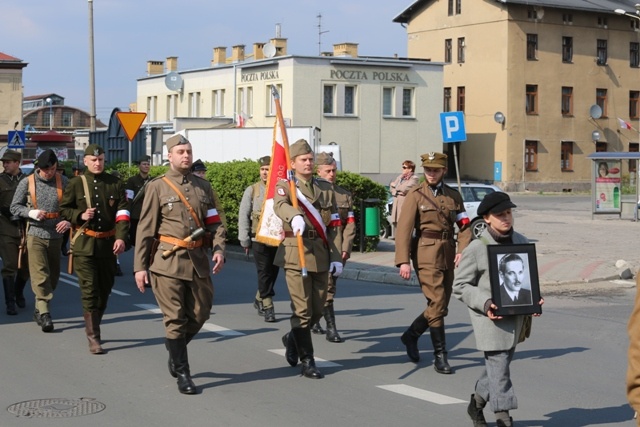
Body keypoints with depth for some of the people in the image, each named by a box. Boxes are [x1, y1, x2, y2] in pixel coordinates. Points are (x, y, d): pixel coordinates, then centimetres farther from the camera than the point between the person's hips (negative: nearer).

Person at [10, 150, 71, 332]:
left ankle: (38, 309, 29)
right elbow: (15, 207, 4)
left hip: (56, 235, 3)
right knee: (40, 275, -11)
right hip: (35, 235, -3)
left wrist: (69, 221, -14)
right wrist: (31, 212, -15)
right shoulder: (27, 183, -2)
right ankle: (44, 314, -12)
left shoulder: (63, 182, 0)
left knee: (53, 275, 12)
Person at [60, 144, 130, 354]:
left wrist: (121, 237, -14)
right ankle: (93, 337, -4)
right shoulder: (76, 183, 1)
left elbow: (122, 212, -1)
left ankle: (93, 327, 33)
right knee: (89, 290, -7)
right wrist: (80, 216, -12)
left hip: (108, 244, 3)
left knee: (105, 289, 13)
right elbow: (64, 210, 8)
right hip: (84, 244, -3)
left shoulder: (115, 183, 4)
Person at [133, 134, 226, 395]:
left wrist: (219, 248, -7)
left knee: (200, 314, 11)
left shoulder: (204, 187, 11)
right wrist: (140, 266, -5)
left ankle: (175, 352, 36)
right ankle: (182, 374, 8)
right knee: (175, 320, -1)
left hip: (199, 261, 5)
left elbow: (215, 222, 12)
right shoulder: (157, 187, -2)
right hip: (168, 262, -4)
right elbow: (145, 229, -2)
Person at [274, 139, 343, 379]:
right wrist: (295, 217, -47)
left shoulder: (326, 189, 14)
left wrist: (336, 257, 3)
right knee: (302, 310, -5)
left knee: (318, 310, 9)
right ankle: (307, 361, 5)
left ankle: (293, 339, 36)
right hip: (296, 253, -5)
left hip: (321, 254, 5)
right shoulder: (285, 186, 0)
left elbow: (334, 225, 11)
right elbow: (280, 206, -24)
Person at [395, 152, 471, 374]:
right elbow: (404, 229, -7)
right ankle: (440, 355, -1)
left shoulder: (454, 196, 12)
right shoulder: (415, 195, -1)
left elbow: (464, 226, 8)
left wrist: (462, 250, -9)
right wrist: (403, 261, -16)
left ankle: (411, 335, 32)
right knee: (437, 304, -11)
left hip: (448, 254, 5)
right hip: (426, 254, -5)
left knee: (440, 305, 10)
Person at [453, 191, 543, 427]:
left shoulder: (522, 243, 5)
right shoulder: (476, 249, -10)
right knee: (499, 366, -6)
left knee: (499, 363, 16)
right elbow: (460, 286, -7)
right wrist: (484, 303, -21)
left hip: (516, 316, 6)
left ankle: (477, 402, 37)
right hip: (491, 318, -6)